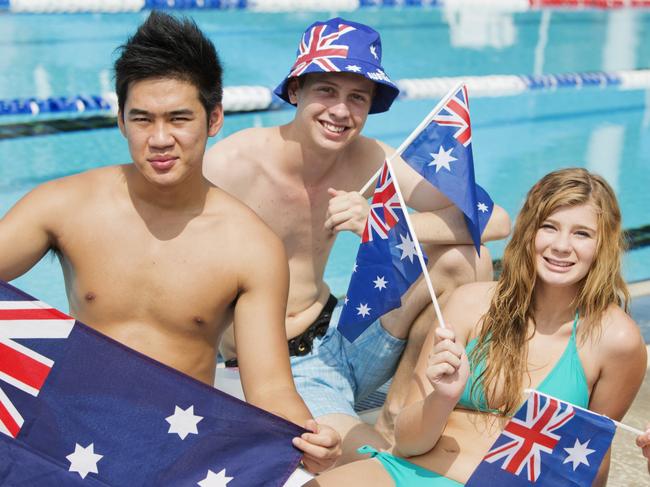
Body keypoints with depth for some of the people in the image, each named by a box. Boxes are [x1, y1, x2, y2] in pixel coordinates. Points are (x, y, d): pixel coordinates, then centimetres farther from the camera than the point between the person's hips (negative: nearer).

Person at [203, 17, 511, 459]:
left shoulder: (367, 160, -7)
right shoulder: (230, 165, -18)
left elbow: (495, 221, -15)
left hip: (341, 334, 6)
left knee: (465, 259, -11)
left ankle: (400, 409, -1)